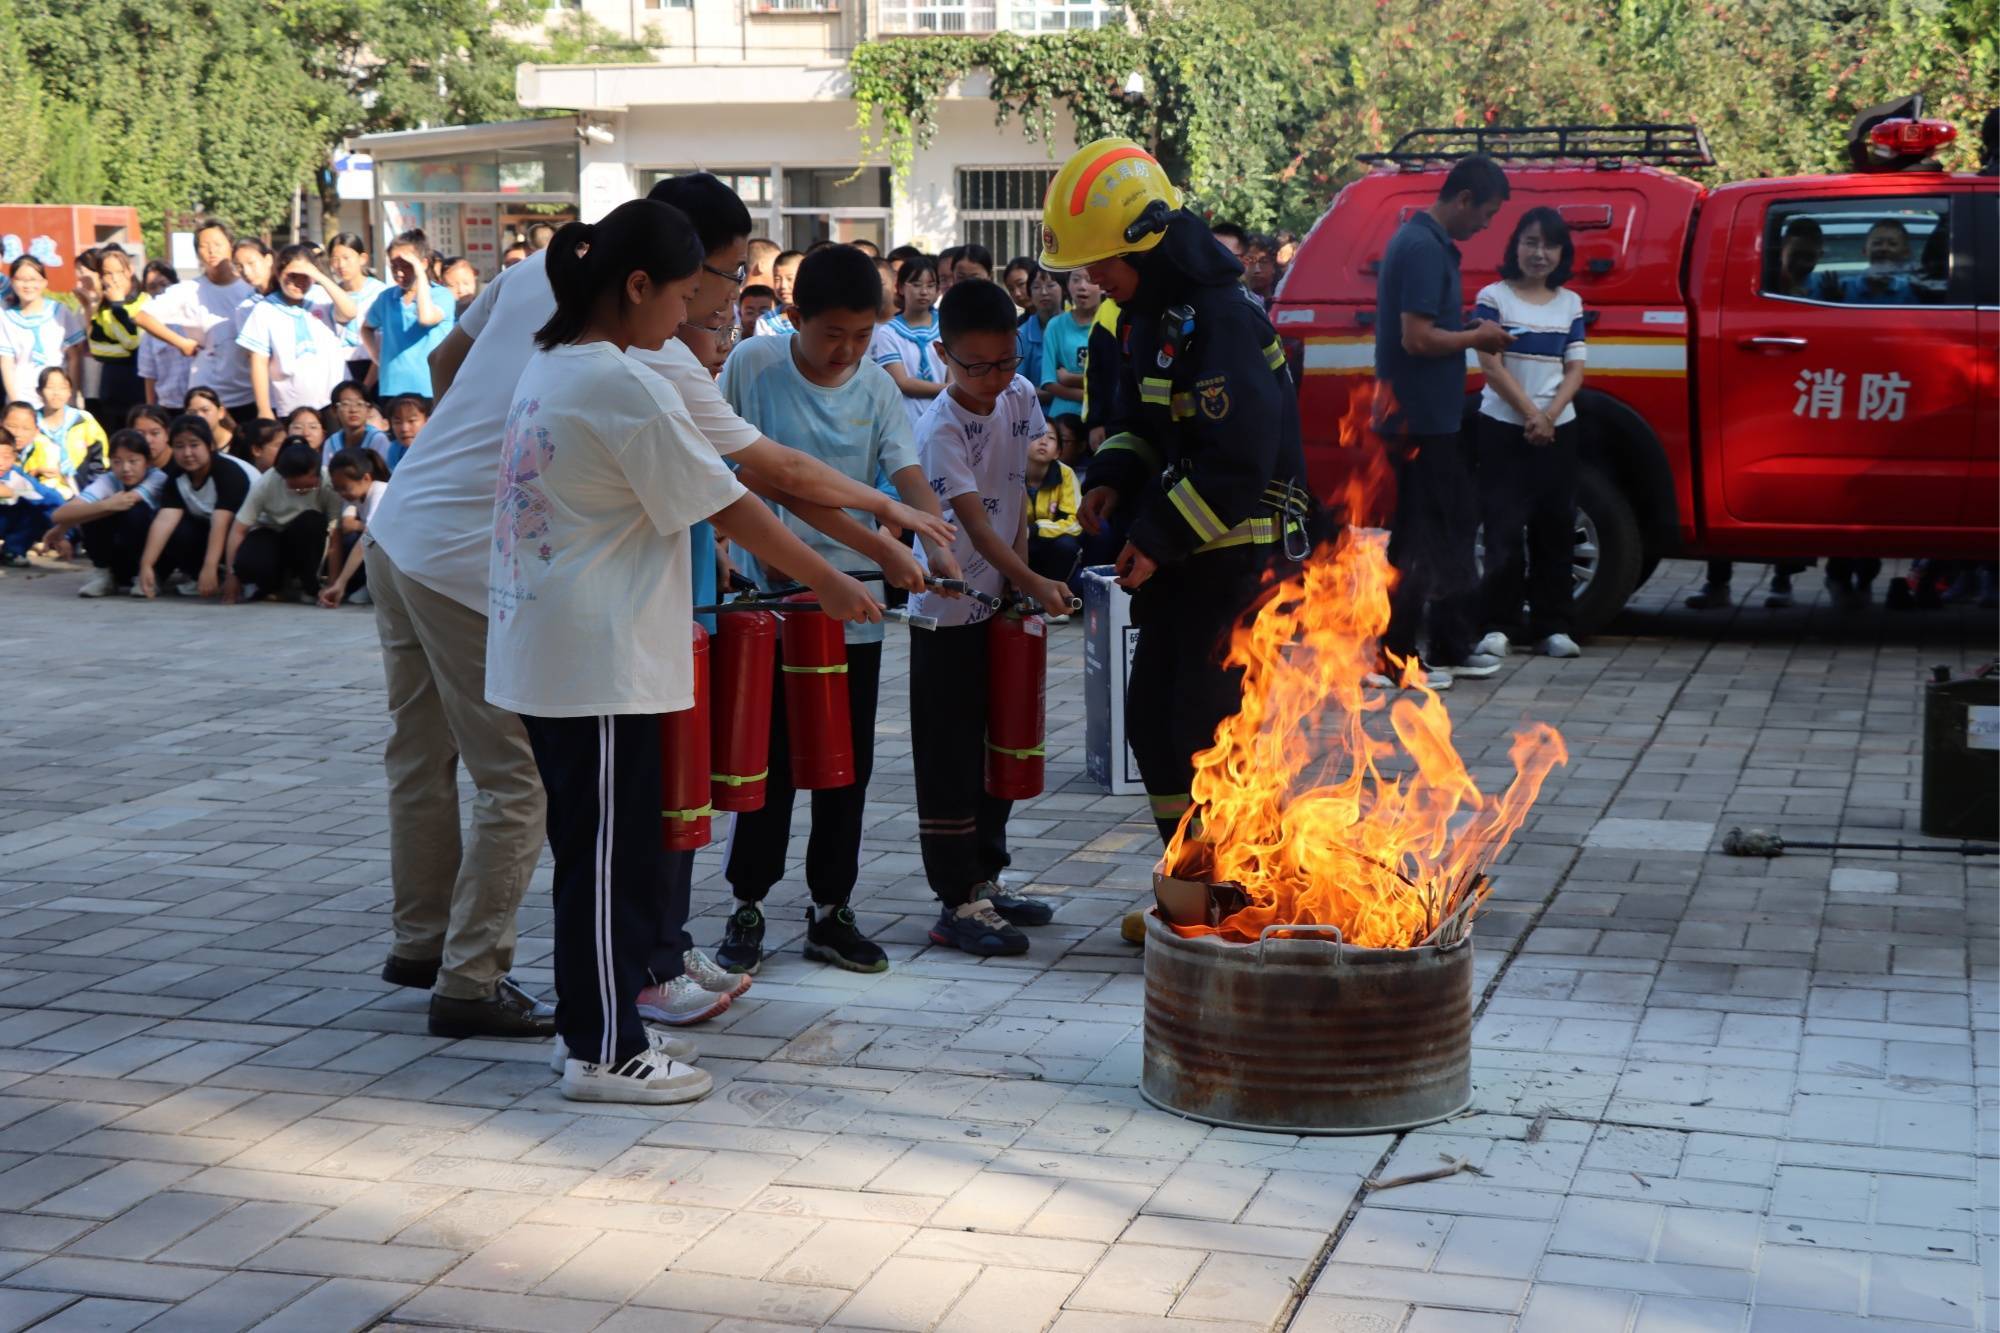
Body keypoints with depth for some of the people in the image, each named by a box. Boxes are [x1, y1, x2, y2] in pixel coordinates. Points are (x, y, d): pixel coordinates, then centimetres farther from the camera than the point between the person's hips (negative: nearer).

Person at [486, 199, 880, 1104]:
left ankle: (591, 1023, 24)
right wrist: (830, 585, -4)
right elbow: (730, 509, -14)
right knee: (610, 853, -1)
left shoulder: (547, 369, 11)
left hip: (539, 649, 9)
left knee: (590, 849, 16)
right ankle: (606, 1053, 6)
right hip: (600, 658, -9)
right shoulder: (627, 387, -17)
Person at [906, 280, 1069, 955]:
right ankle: (958, 905, 3)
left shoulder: (1021, 396, 1)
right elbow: (976, 525, -27)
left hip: (1001, 603, 7)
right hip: (947, 613, -7)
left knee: (997, 747, 15)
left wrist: (1021, 567, -1)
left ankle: (986, 880, 28)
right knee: (951, 759, -2)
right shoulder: (942, 428, -19)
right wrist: (1034, 585, -36)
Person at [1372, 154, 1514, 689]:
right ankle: (1394, 660, 2)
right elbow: (1417, 339, -25)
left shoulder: (1426, 242, 14)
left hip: (1431, 418, 11)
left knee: (1455, 523, 16)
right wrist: (1476, 337, -11)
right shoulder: (1424, 248, -19)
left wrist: (1467, 330, 7)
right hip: (1419, 419, -11)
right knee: (1419, 540, -5)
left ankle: (1451, 649, 24)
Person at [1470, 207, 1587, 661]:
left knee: (1554, 529, 4)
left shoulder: (1570, 303, 10)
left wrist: (1549, 415, -10)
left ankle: (1552, 626, 10)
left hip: (1558, 431, 4)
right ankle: (1499, 626, -2)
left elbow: (1575, 370, 6)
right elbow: (1492, 366, -7)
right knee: (1505, 528, -6)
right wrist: (1530, 415, -13)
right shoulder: (1494, 297, -1)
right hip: (1503, 429, -4)